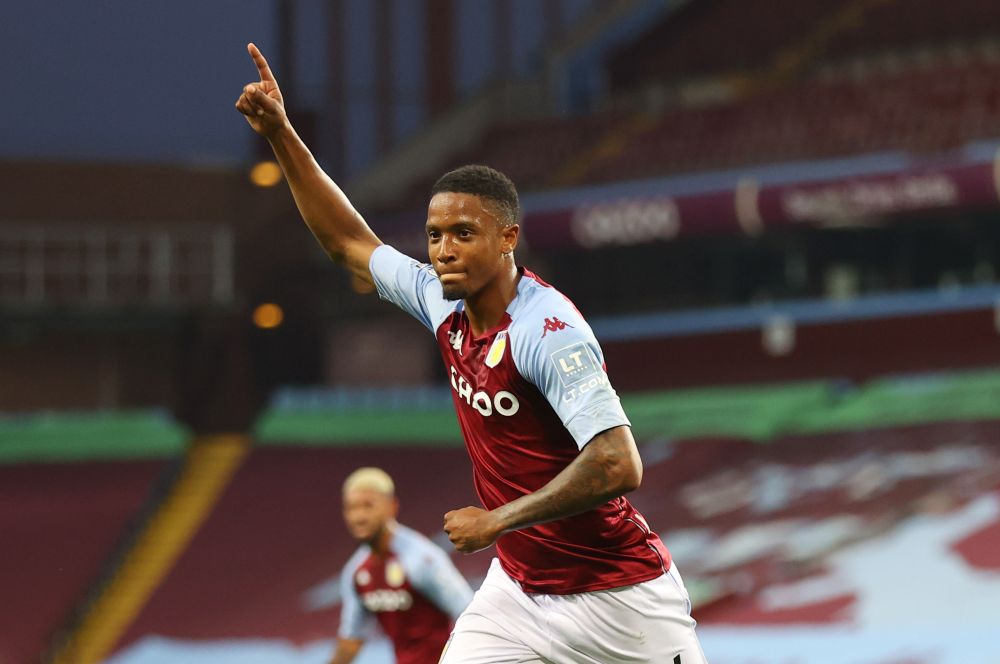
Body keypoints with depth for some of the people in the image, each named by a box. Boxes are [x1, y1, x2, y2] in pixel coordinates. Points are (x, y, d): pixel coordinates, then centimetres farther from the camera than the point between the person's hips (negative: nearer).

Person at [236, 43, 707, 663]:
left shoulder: (545, 330, -22)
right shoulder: (446, 308, 2)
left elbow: (618, 466, -30)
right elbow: (351, 242, 19)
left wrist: (497, 521, -21)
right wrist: (282, 136, 12)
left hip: (615, 601, -7)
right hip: (520, 586, 7)